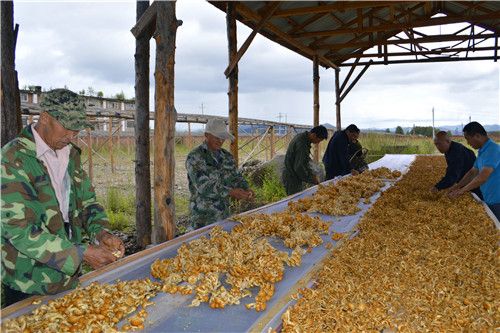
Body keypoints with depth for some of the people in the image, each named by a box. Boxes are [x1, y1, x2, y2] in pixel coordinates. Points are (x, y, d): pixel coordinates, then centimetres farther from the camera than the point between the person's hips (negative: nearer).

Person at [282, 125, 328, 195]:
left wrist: (312, 174, 9)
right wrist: (312, 179, -15)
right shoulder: (302, 144, -26)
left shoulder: (302, 136, 6)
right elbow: (299, 168, -26)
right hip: (292, 179, -10)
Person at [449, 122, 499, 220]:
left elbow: (482, 178, -26)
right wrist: (457, 186, 12)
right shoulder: (482, 152, 10)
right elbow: (472, 172, 18)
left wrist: (462, 190, -18)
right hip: (489, 200, 9)